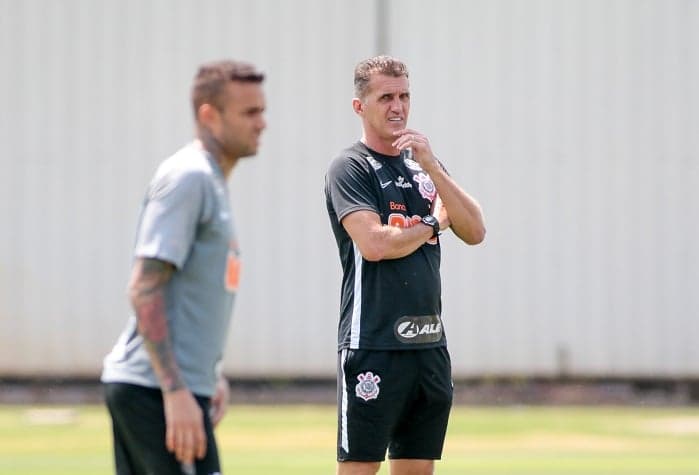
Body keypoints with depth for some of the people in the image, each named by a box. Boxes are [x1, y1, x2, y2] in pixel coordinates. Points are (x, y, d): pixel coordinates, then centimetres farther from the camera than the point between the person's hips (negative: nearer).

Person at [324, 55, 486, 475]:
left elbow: (474, 231, 4)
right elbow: (375, 244, -18)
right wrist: (432, 223, -1)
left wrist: (432, 166, -6)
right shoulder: (350, 168, -4)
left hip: (430, 344, 7)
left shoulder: (425, 166, 16)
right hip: (374, 343, -7)